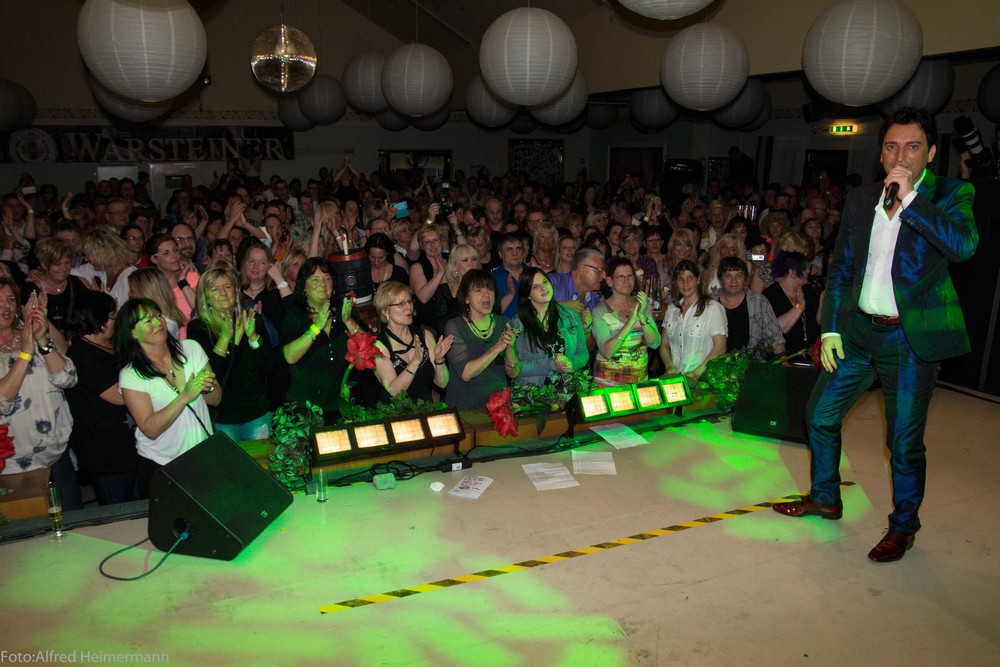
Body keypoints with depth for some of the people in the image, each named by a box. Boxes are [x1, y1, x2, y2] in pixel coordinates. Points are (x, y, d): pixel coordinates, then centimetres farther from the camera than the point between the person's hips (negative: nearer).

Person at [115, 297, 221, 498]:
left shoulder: (191, 348, -4)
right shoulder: (131, 376, -14)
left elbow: (216, 399, 1)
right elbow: (150, 429, -20)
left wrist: (207, 388, -22)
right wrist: (184, 397, -29)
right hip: (160, 466, -3)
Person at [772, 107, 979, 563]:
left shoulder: (951, 195, -4)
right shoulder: (860, 200, 7)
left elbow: (964, 245, -25)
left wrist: (909, 200, -25)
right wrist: (830, 329, 6)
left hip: (912, 339, -4)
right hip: (859, 331, 5)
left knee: (904, 441, 4)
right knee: (820, 413, 11)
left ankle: (903, 527, 27)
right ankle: (824, 498, 33)